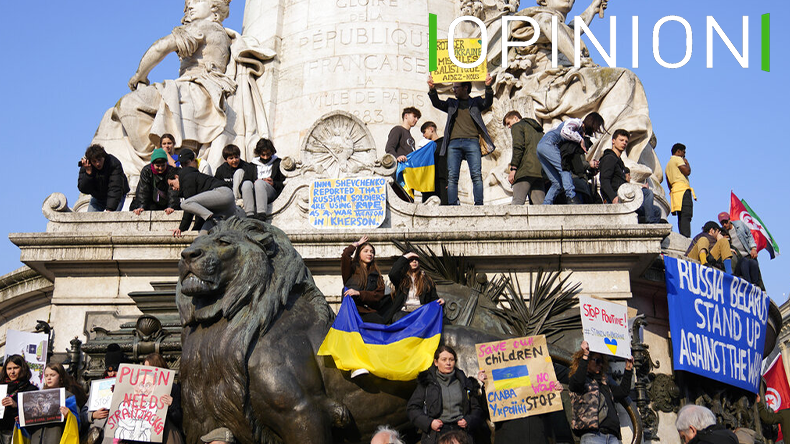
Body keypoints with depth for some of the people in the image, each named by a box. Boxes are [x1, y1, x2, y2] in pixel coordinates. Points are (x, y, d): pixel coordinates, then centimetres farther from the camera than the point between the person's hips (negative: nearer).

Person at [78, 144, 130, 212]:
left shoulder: (114, 164, -29)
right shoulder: (85, 167, -18)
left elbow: (115, 189, -36)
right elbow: (83, 190, -21)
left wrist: (110, 209, -45)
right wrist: (88, 173, -36)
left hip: (116, 197, -3)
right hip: (97, 198, 4)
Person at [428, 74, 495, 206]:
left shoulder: (476, 102, 19)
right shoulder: (451, 103, 25)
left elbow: (488, 103, 2)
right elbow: (437, 103, 12)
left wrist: (488, 87, -17)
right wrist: (432, 89, -6)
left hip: (472, 142, -2)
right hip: (454, 142, 2)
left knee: (476, 175, -12)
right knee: (452, 176, -8)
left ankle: (479, 205, -14)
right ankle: (452, 205, -11)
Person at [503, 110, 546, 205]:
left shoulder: (517, 126, 9)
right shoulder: (538, 130, 32)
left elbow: (518, 147, -7)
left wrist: (513, 168, -10)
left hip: (526, 169, -7)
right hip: (541, 171, 7)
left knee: (517, 202, -14)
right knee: (539, 204, -1)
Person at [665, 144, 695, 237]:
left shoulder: (668, 164, 28)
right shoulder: (678, 159, 1)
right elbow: (687, 172, -11)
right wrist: (687, 163, 8)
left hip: (674, 189, 9)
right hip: (683, 188, -9)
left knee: (681, 217, 4)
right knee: (686, 215, -19)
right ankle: (686, 237, -29)